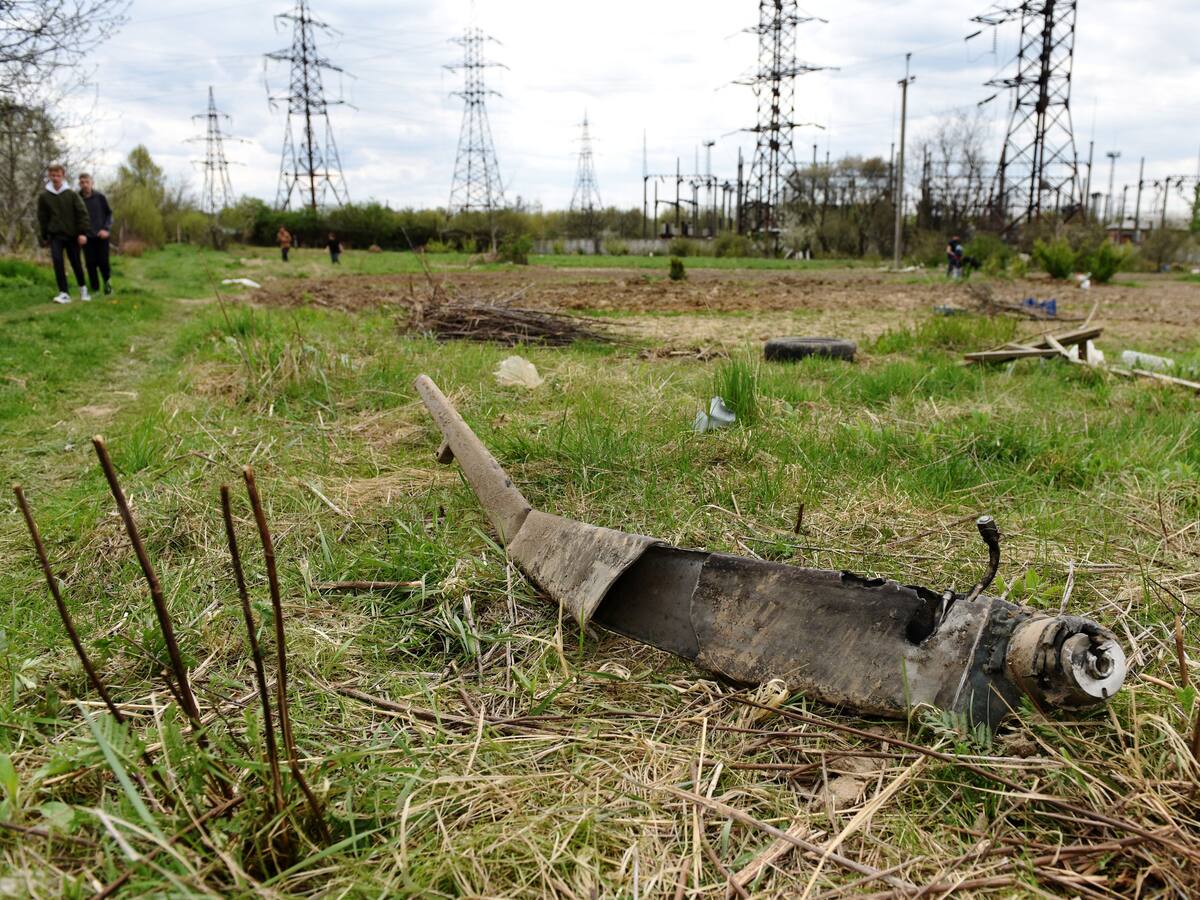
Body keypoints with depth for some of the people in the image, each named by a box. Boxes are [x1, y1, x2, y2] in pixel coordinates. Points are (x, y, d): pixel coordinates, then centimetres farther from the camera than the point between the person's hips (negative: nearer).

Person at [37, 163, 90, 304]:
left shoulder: (72, 194, -1)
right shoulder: (43, 196, 2)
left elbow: (82, 213, -4)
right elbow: (42, 218, 8)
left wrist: (83, 232, -13)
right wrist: (44, 236, 9)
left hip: (72, 235, 0)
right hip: (55, 235, 0)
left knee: (76, 263, 8)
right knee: (57, 261, -14)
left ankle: (83, 288, 29)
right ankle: (64, 293, -15)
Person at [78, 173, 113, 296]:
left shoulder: (100, 197, -1)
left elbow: (109, 213, 3)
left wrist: (106, 229, -10)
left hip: (101, 235, -1)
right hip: (87, 237, 1)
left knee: (103, 262, -2)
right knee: (91, 264, -1)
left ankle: (107, 282, 24)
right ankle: (95, 288, 7)